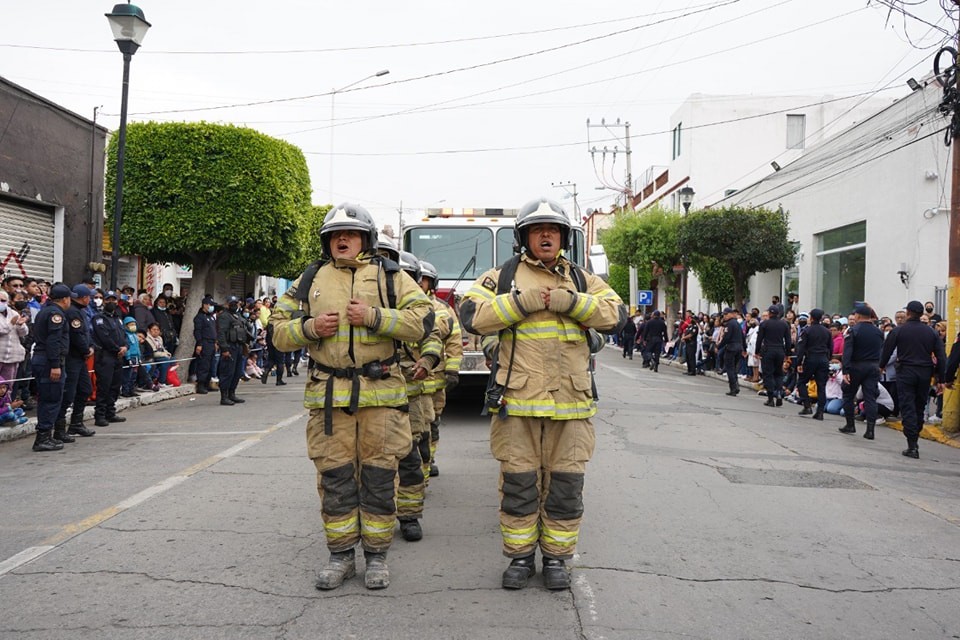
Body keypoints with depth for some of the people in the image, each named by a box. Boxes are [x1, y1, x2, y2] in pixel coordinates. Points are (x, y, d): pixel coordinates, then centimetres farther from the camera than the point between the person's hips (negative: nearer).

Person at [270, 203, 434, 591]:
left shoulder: (389, 276, 7)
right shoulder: (311, 280, 13)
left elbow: (422, 319, -4)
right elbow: (279, 329, 13)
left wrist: (374, 317, -14)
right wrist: (310, 328, -7)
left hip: (380, 394, -2)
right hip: (328, 396, 2)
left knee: (378, 477, 3)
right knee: (334, 477, 6)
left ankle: (376, 555, 17)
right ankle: (340, 555, 19)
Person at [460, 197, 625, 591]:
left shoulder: (582, 280, 13)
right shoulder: (502, 277, 7)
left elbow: (615, 315, -1)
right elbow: (472, 315, -8)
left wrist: (569, 302, -13)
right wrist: (525, 301, -14)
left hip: (570, 403, 2)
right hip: (517, 403, -1)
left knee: (565, 486, 7)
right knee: (518, 484, 6)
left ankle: (556, 558, 23)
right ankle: (520, 557, 22)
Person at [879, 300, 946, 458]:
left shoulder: (898, 331, -4)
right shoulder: (931, 332, 5)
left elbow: (886, 352, -1)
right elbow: (941, 357, 4)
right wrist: (941, 380, 7)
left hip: (905, 372, -3)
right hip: (925, 374, 3)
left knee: (908, 409, -3)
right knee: (919, 408, 14)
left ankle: (912, 446, -9)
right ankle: (914, 442, 21)